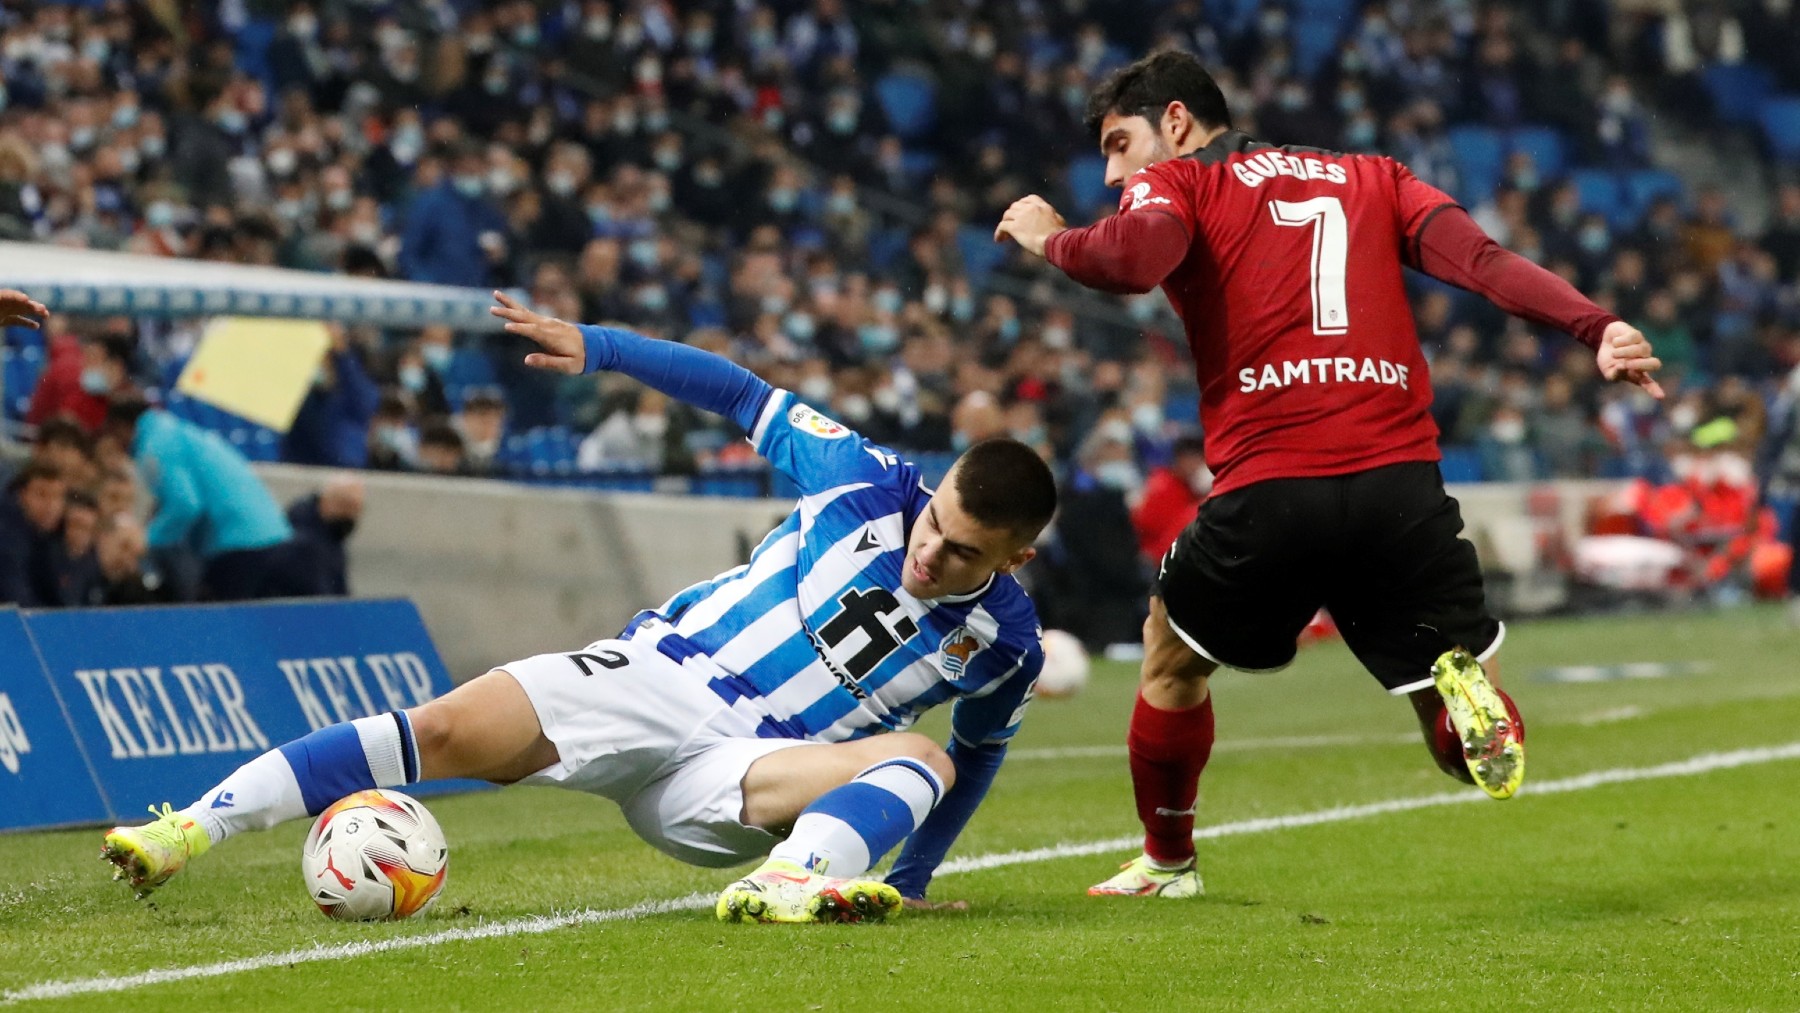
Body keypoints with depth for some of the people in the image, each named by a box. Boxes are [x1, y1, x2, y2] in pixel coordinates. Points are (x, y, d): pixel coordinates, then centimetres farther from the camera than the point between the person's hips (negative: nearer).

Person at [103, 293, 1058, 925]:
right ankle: (188, 831, -27)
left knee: (929, 759, -29)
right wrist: (596, 347, -1)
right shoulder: (872, 484, -5)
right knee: (451, 728, -23)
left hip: (745, 770, 0)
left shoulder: (1003, 640, -2)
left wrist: (910, 881, 19)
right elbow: (749, 399, 6)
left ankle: (788, 879, -59)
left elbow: (981, 746, 17)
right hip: (656, 674, 0)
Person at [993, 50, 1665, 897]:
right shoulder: (1373, 178, 23)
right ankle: (1464, 693, -22)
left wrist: (1051, 239, 7)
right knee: (1466, 746, 10)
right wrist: (1596, 328, -4)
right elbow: (1481, 260, 7)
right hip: (1402, 480, 3)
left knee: (1172, 656, 27)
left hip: (1268, 490, -3)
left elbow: (1133, 261, -13)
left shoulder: (1173, 184, 10)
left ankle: (1166, 863, 35)